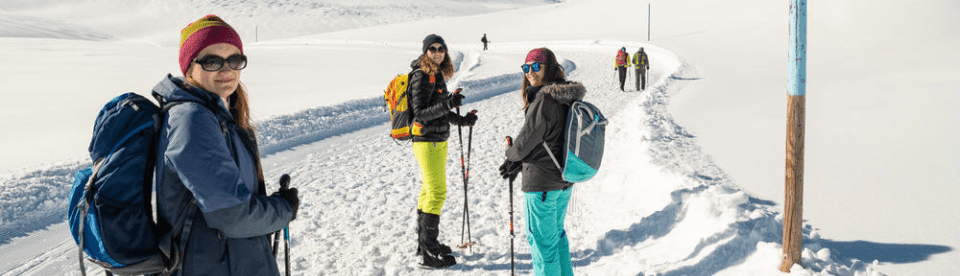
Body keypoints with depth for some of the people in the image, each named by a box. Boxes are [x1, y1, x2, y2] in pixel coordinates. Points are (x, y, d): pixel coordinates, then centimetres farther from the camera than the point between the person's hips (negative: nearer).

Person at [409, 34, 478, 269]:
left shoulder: (437, 75, 12)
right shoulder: (421, 76, -16)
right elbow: (420, 113, -21)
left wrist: (461, 120, 10)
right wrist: (447, 104, -32)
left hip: (438, 140, 10)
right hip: (427, 141, -10)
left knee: (429, 191, 16)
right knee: (437, 193, -8)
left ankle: (424, 243, 28)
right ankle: (429, 254, -2)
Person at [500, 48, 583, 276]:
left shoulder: (544, 100, -21)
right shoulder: (566, 98, 8)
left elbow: (528, 137, -17)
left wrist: (512, 154, 5)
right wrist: (519, 163, 15)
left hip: (541, 181, -9)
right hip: (564, 179, 9)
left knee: (541, 238, 3)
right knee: (557, 233, 22)